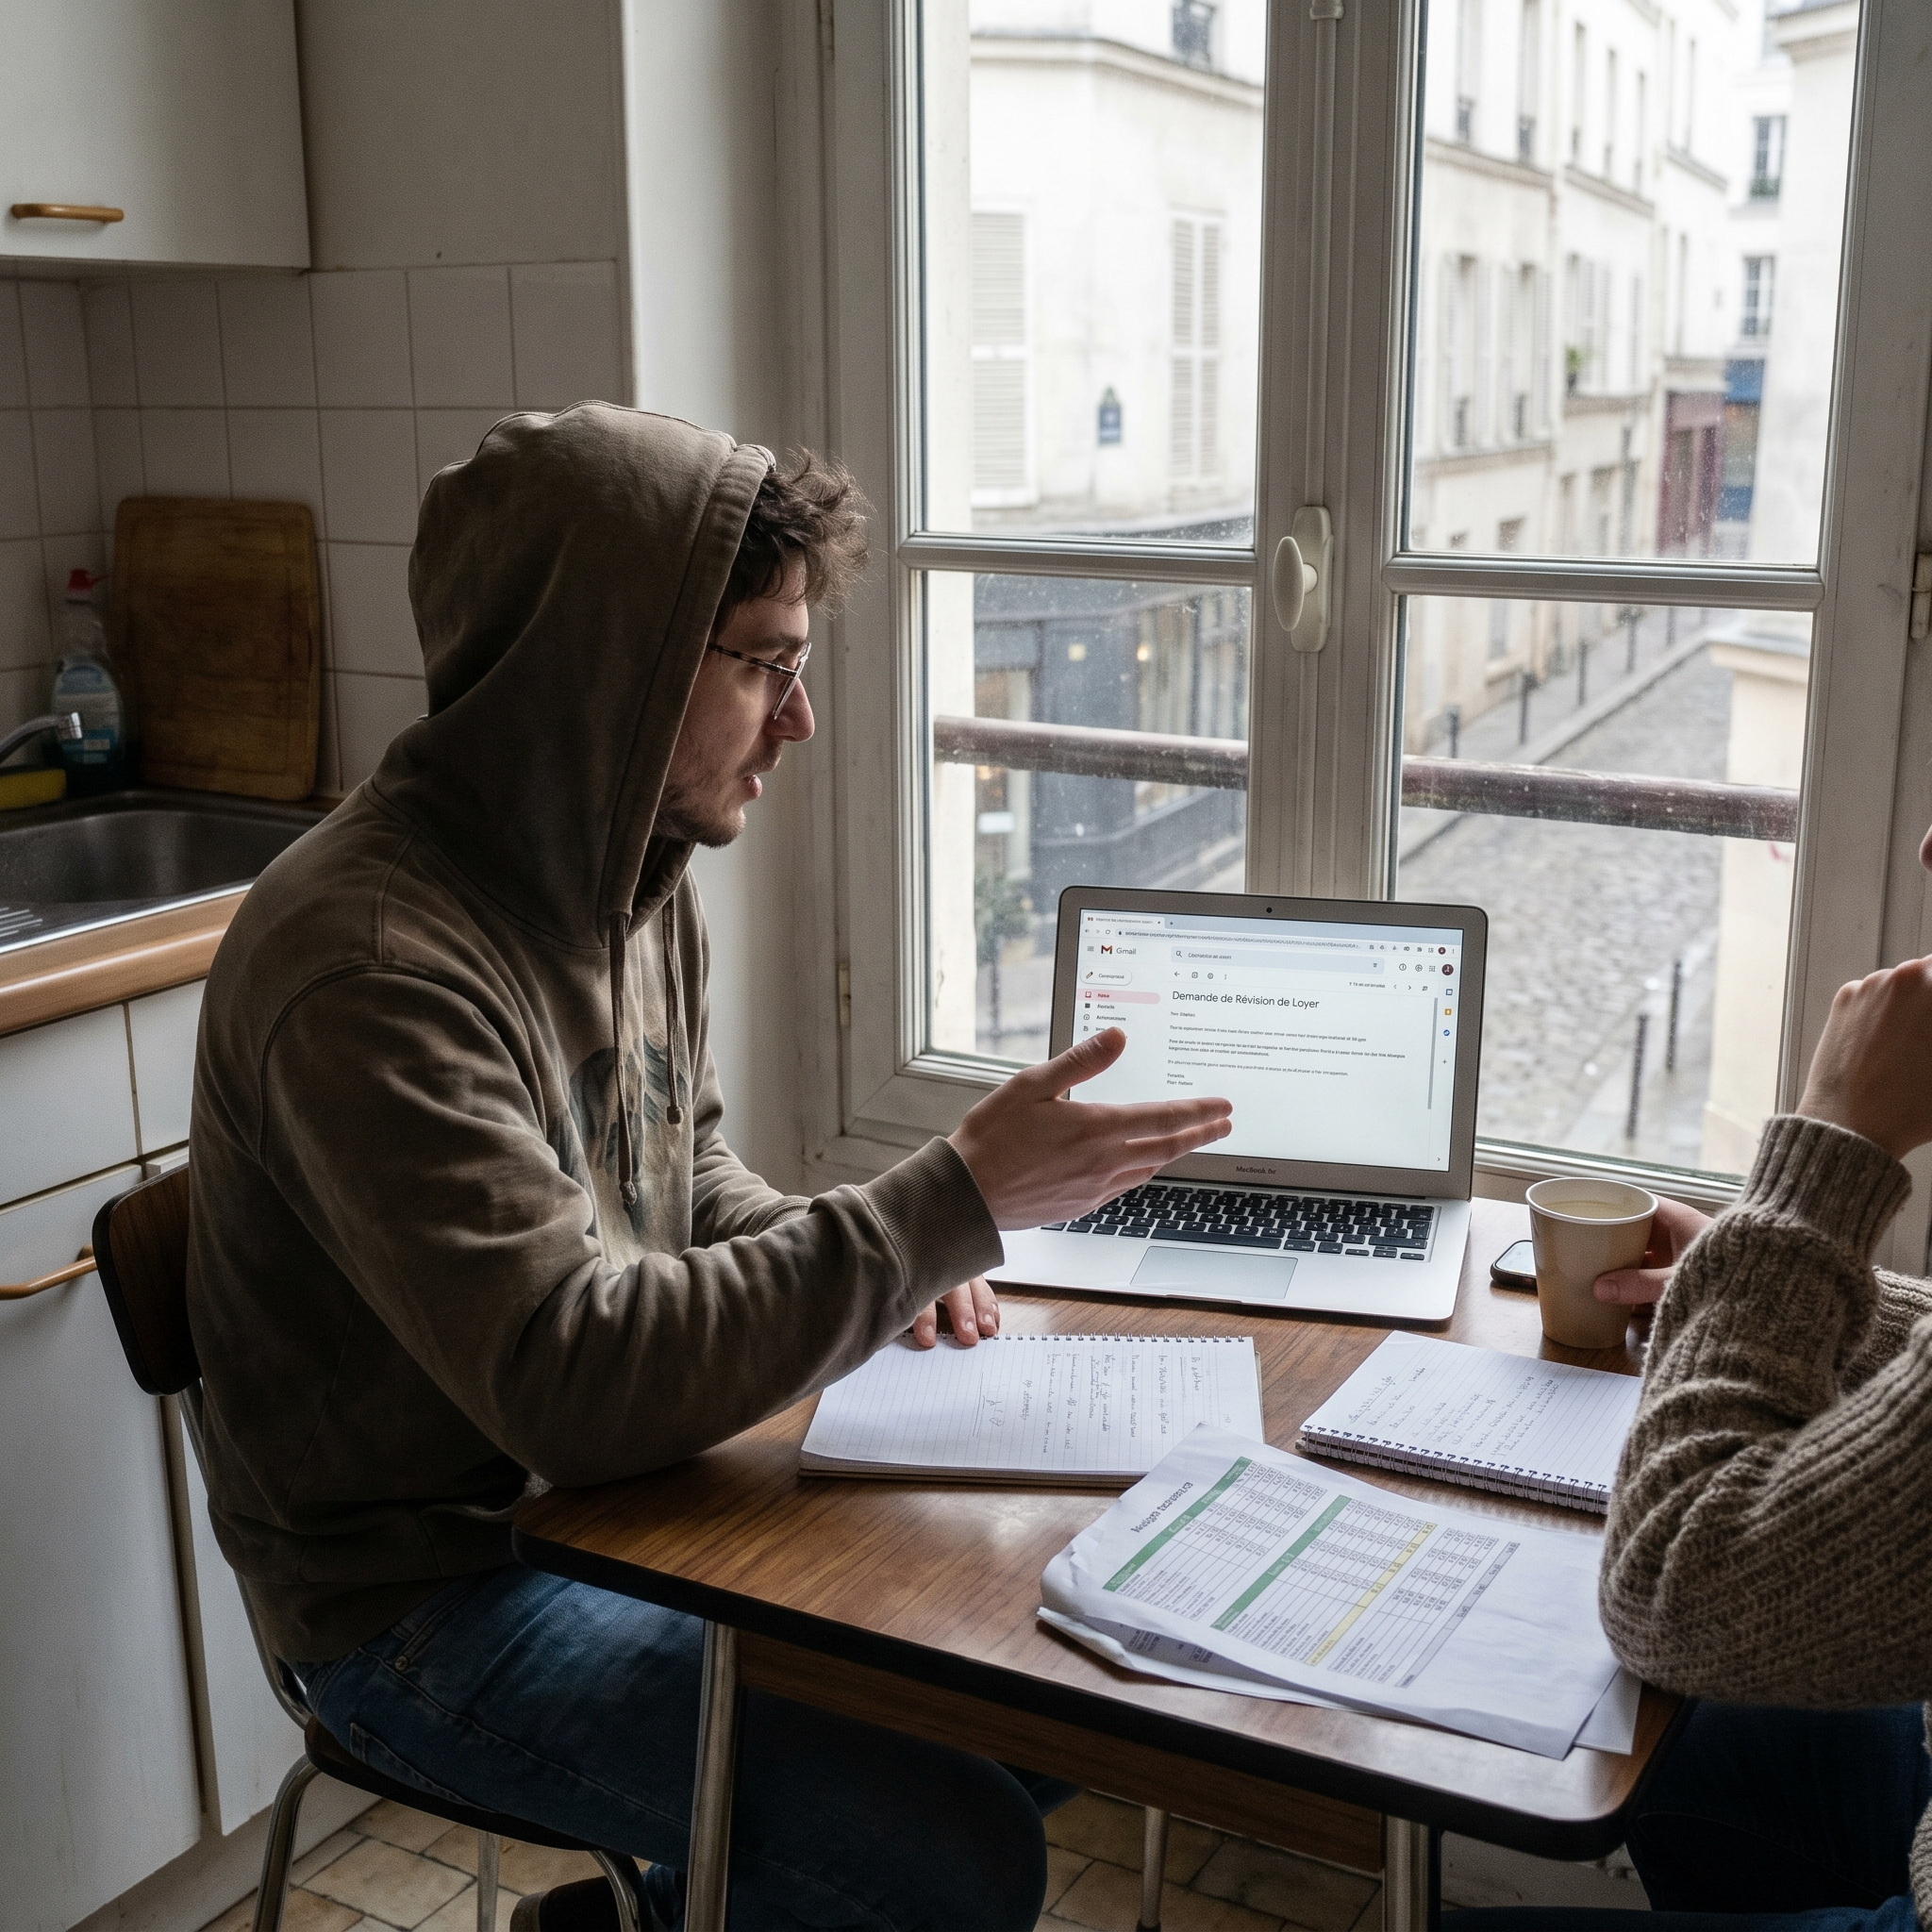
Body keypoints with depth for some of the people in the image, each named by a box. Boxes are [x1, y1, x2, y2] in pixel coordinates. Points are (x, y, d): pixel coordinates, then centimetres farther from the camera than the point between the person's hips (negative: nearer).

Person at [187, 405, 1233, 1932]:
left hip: (628, 1495, 8)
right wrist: (951, 1204, -29)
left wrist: (871, 1260, -6)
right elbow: (574, 1385, -32)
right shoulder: (367, 964, -27)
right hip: (433, 1597, -8)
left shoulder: (634, 872, 1)